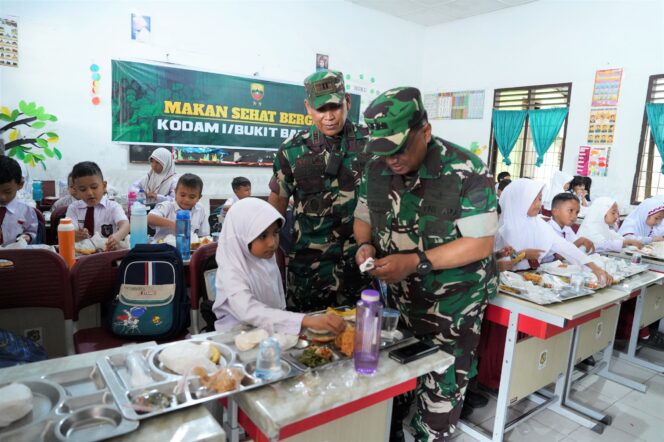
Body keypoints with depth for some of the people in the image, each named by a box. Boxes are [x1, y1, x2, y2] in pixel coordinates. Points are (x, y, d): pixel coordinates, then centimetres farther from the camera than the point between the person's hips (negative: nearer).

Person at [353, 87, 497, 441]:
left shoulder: (466, 171, -23)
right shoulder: (377, 168, -6)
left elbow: (480, 243, -22)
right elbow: (363, 218, 7)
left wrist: (415, 262, -31)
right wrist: (366, 245, -16)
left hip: (453, 302, -4)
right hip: (399, 296, 5)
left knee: (441, 388, 10)